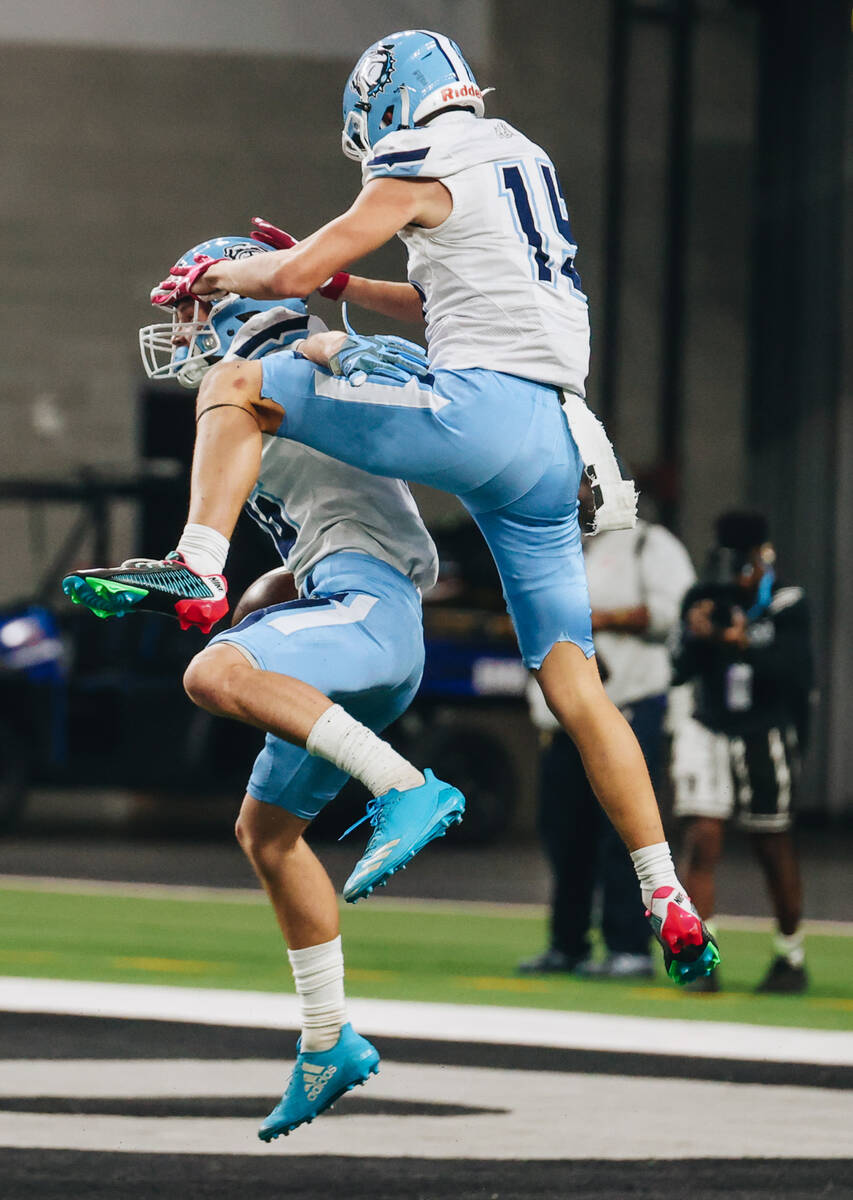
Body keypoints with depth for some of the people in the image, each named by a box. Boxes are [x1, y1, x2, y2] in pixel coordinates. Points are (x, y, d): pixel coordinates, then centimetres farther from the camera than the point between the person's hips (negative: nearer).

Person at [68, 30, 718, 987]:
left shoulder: (421, 171, 1)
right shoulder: (523, 163, 26)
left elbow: (294, 274, 0)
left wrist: (214, 276, 19)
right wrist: (344, 286, 38)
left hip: (479, 406, -8)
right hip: (557, 442, 8)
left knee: (235, 390, 2)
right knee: (572, 682, 6)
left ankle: (197, 566, -16)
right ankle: (669, 904, -1)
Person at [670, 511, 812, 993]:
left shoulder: (788, 606, -4)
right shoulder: (705, 599, 2)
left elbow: (796, 674, -15)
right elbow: (684, 669, 0)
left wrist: (749, 648, -30)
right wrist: (696, 638, -21)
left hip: (766, 738, -1)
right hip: (709, 733, 2)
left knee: (774, 846, 8)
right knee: (703, 839, -10)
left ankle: (792, 956, 23)